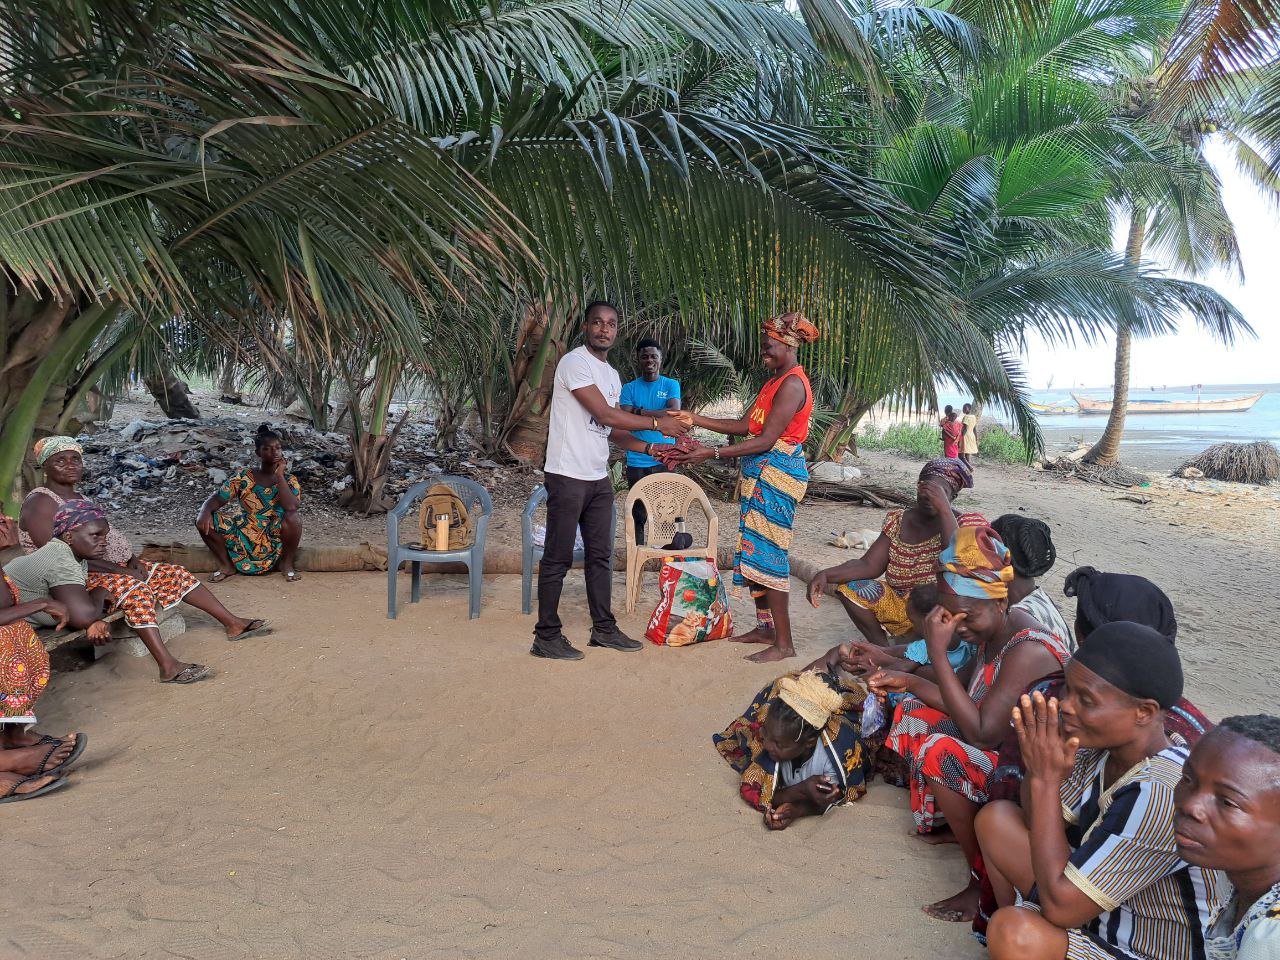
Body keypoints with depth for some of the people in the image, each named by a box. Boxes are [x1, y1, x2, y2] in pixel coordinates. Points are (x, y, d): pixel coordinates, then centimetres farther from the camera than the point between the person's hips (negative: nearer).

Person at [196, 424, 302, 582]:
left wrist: (279, 475, -21)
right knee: (203, 520, -15)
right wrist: (205, 511, -27)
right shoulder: (243, 476, -2)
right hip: (244, 537, 2)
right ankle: (227, 565, 5)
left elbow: (291, 507, -25)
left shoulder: (288, 480, -6)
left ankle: (287, 563, -7)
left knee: (292, 517, -34)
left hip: (275, 539, -2)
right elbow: (217, 498, -5)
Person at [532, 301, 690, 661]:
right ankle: (546, 636, 9)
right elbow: (605, 415, -19)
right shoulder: (575, 363, -12)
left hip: (599, 478, 9)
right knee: (558, 558, -1)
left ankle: (603, 629, 25)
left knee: (600, 555, 14)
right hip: (568, 476, -9)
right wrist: (657, 424, -13)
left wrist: (649, 448, 3)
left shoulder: (612, 375, 16)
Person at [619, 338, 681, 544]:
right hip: (636, 460, 1)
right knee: (638, 514, 6)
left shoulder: (671, 385, 5)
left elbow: (674, 413, -12)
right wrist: (658, 418, -14)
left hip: (665, 459, 0)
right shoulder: (629, 388, 7)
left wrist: (641, 412, -13)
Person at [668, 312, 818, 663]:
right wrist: (696, 420, 9)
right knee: (755, 550, 13)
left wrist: (712, 454, -23)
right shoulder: (774, 381, 18)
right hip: (760, 474, 10)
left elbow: (765, 439, -21)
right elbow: (745, 426, 15)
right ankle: (765, 627, 23)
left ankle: (784, 643, -4)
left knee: (766, 551, -9)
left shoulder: (792, 384, -14)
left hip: (777, 473, -10)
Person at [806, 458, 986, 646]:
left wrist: (943, 508, -31)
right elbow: (869, 565, -3)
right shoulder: (897, 521, 4)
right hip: (899, 605, 5)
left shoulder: (965, 523, -9)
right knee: (850, 587, -10)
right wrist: (825, 575, -20)